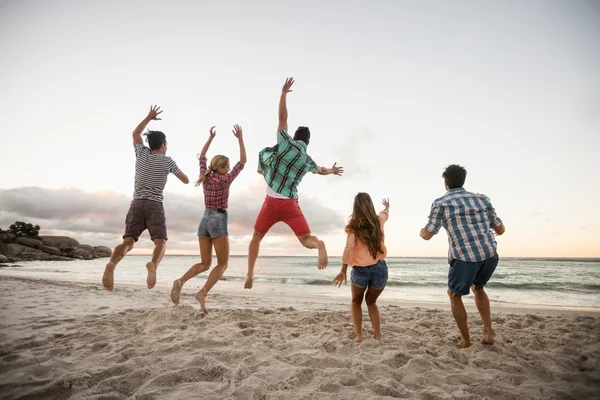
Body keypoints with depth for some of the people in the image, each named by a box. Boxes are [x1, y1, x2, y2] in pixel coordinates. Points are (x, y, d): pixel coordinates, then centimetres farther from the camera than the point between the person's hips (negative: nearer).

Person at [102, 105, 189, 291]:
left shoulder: (141, 153, 14)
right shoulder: (167, 161, 7)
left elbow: (135, 134, 34)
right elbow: (186, 180, 16)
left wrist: (149, 117, 39)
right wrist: (181, 173, 38)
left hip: (136, 204, 3)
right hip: (154, 205, -3)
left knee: (128, 242, -6)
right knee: (160, 243, -10)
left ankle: (112, 264, -36)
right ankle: (153, 264, -43)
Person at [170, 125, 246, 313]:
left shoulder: (205, 177, 8)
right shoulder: (225, 180, -7)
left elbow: (202, 157, 23)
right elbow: (242, 162, -4)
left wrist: (211, 137, 26)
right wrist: (240, 138, -1)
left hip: (205, 221, 6)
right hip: (218, 222, -6)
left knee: (205, 264, 11)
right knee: (223, 264, 1)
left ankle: (180, 281, -13)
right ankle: (203, 293, -16)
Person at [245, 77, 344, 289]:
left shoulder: (286, 143, 1)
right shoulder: (308, 160, 14)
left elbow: (282, 117, 4)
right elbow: (321, 170, 36)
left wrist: (284, 92, 13)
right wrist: (332, 171, 58)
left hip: (272, 202, -1)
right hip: (290, 204, 1)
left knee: (256, 237, 16)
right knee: (306, 239, 2)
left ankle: (250, 275, 11)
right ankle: (319, 245, -34)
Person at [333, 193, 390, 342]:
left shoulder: (354, 225, -4)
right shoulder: (379, 219, 8)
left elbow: (349, 249, -11)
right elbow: (386, 214, 33)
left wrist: (343, 271, -8)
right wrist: (387, 207, 55)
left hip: (360, 269, -3)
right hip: (380, 268, 3)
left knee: (356, 302, 21)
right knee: (371, 301, 25)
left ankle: (358, 334, 5)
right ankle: (378, 335, 12)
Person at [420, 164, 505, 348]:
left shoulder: (441, 203, 4)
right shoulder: (482, 199, 17)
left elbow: (427, 235, 0)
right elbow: (500, 229, 21)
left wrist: (421, 232, 24)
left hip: (464, 257, -4)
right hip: (490, 254, 5)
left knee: (454, 295, 22)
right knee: (477, 288, 32)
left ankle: (465, 339, 24)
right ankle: (488, 332, 21)